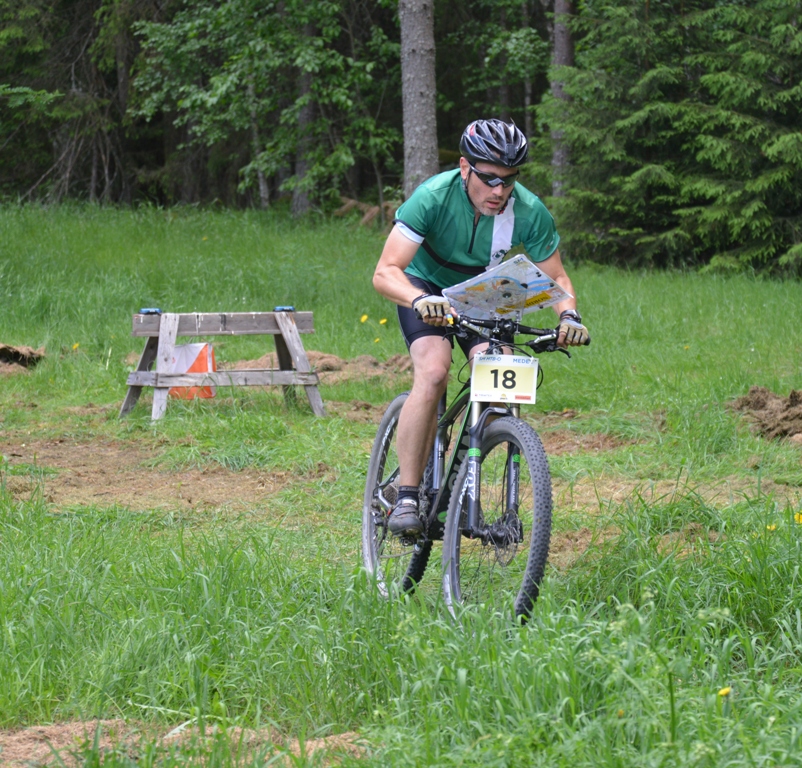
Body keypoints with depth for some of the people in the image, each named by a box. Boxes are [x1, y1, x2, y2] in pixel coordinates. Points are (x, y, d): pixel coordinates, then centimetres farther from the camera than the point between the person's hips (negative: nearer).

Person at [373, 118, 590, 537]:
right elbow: (385, 272, -37)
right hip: (427, 286, -3)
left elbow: (554, 276, -12)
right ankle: (406, 497, -25)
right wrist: (421, 301, -57)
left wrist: (569, 314, -33)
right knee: (433, 370, -28)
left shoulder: (529, 212, -25)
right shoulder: (434, 197, -33)